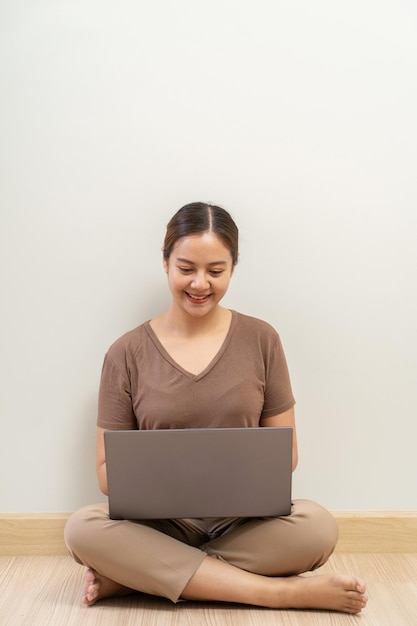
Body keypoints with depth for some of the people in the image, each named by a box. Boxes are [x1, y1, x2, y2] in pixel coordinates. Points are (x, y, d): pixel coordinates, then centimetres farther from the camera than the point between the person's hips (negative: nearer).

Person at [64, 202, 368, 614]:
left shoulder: (260, 340, 3)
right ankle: (284, 592, -24)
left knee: (317, 527, -28)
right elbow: (107, 470, 1)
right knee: (82, 528, -29)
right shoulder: (127, 354, 0)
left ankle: (138, 577, -18)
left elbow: (285, 451, 6)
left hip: (243, 522, 1)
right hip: (160, 524, 0)